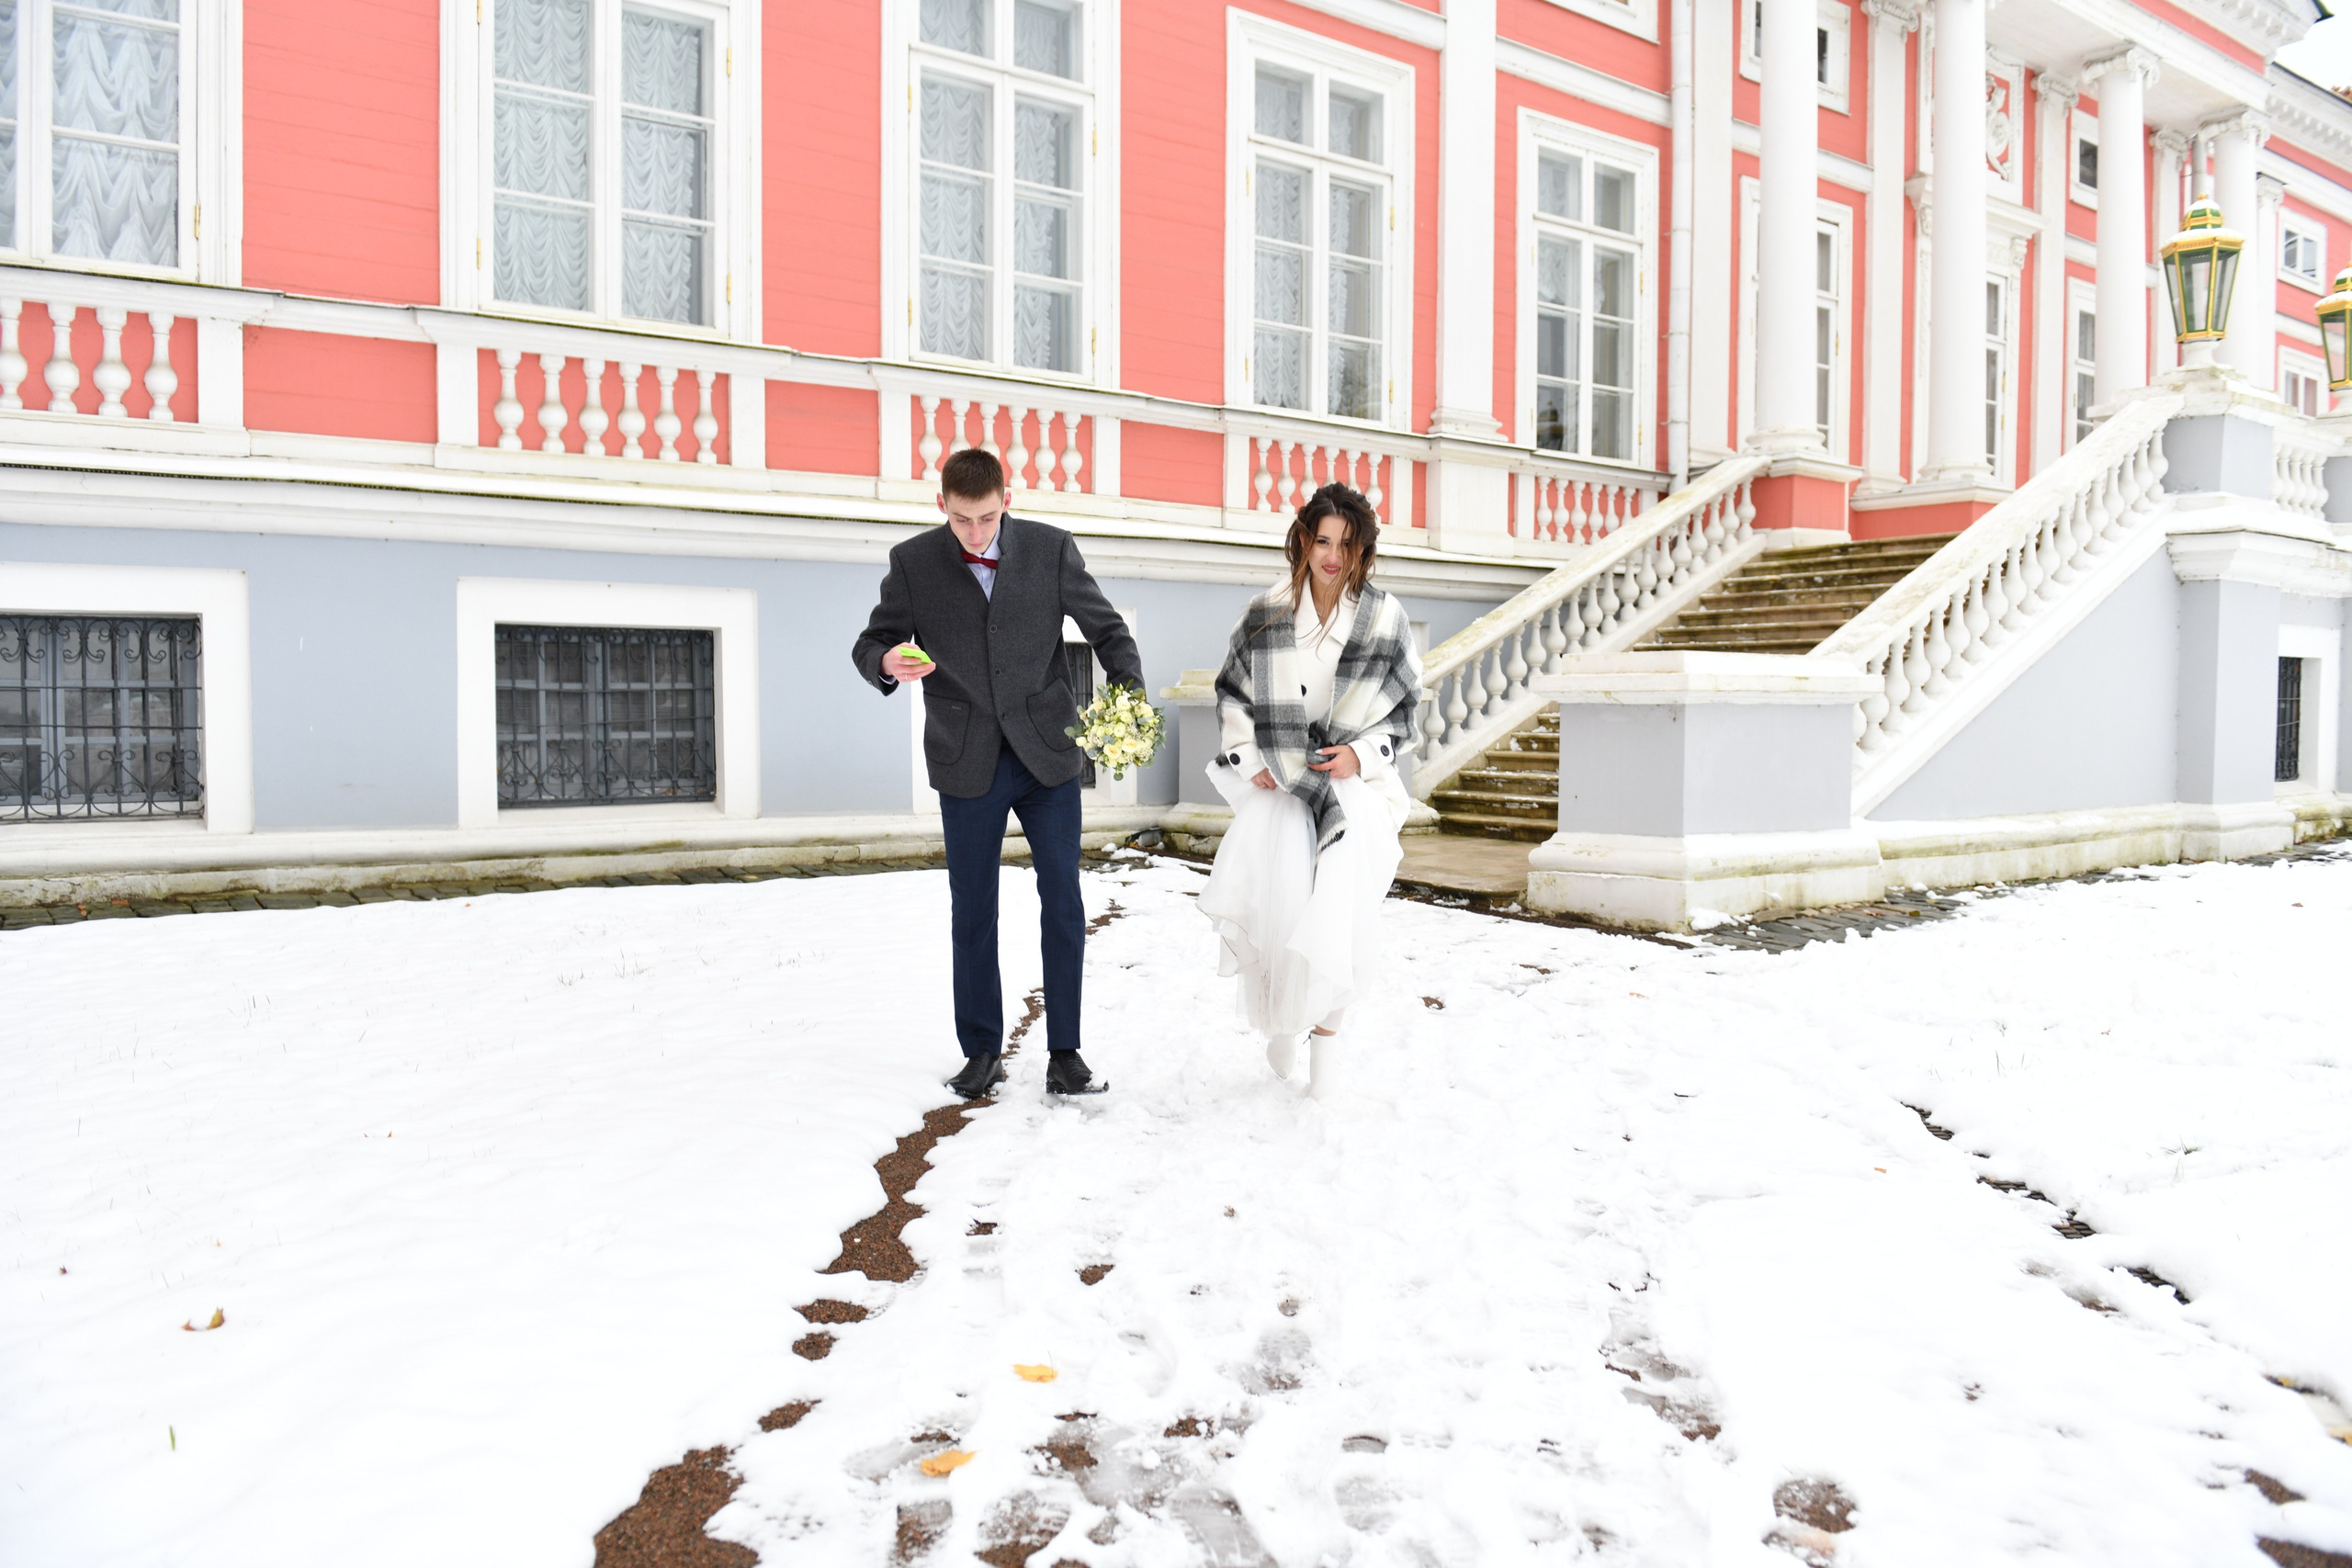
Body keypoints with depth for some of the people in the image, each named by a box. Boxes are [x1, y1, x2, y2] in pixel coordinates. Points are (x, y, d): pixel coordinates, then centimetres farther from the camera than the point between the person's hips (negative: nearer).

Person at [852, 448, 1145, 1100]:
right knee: (972, 911, 8)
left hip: (1048, 753, 0)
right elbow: (871, 642, 3)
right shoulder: (912, 562, -2)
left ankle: (1064, 1051, 15)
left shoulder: (1051, 548, -2)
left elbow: (1107, 629, 2)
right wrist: (887, 662, -22)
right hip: (967, 762, 0)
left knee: (1062, 903, 2)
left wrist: (1129, 694, -16)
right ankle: (983, 1051, 22)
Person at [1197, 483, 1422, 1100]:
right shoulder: (1265, 614, 4)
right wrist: (1247, 758, 3)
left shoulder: (1386, 620, 3)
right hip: (1278, 783, 0)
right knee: (1276, 898, -16)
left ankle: (1326, 1033, 9)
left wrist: (1362, 753, -7)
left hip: (1353, 781, 0)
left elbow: (1405, 708, 10)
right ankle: (1280, 1021, 12)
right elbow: (1231, 691, 15)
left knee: (1340, 906, -14)